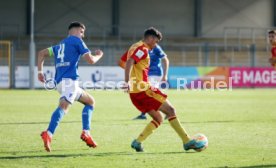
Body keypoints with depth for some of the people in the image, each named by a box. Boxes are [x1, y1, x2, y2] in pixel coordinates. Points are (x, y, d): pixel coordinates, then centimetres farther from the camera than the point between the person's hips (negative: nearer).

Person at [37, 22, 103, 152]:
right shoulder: (77, 41, 7)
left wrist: (40, 71, 20)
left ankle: (86, 132, 8)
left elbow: (42, 53, 26)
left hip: (60, 81, 9)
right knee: (64, 106, -29)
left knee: (90, 101, 22)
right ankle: (48, 134, -49)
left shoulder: (60, 45, 29)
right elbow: (90, 60, 0)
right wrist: (98, 55, 21)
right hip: (69, 79, -9)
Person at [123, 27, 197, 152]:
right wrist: (127, 82, -33)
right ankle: (187, 142, -5)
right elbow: (129, 63, -24)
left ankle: (137, 142, 0)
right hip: (143, 89, -10)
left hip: (135, 92, 10)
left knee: (158, 118, 12)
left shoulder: (135, 47, 21)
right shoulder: (143, 49, -9)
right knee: (170, 110, -3)